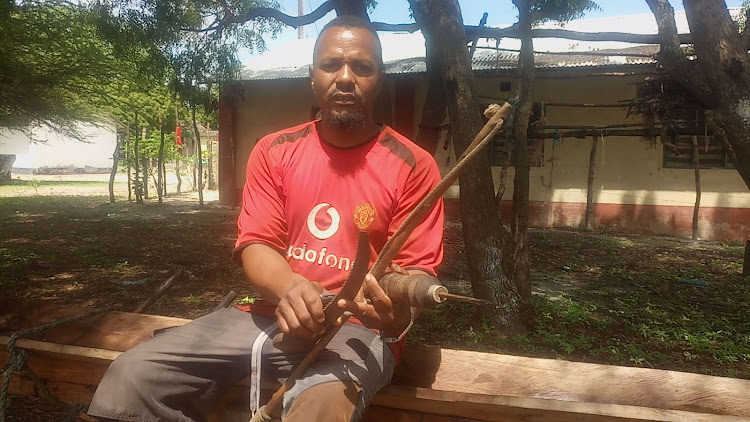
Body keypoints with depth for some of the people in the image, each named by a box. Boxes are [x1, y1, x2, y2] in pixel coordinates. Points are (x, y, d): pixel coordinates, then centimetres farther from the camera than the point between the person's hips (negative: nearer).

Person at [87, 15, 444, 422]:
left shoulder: (413, 165, -3)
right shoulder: (273, 151, 7)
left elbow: (417, 272, -5)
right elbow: (256, 244, 0)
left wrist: (397, 311, -29)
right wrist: (288, 289, -23)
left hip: (355, 327, -4)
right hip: (270, 313, 5)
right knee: (134, 374, -8)